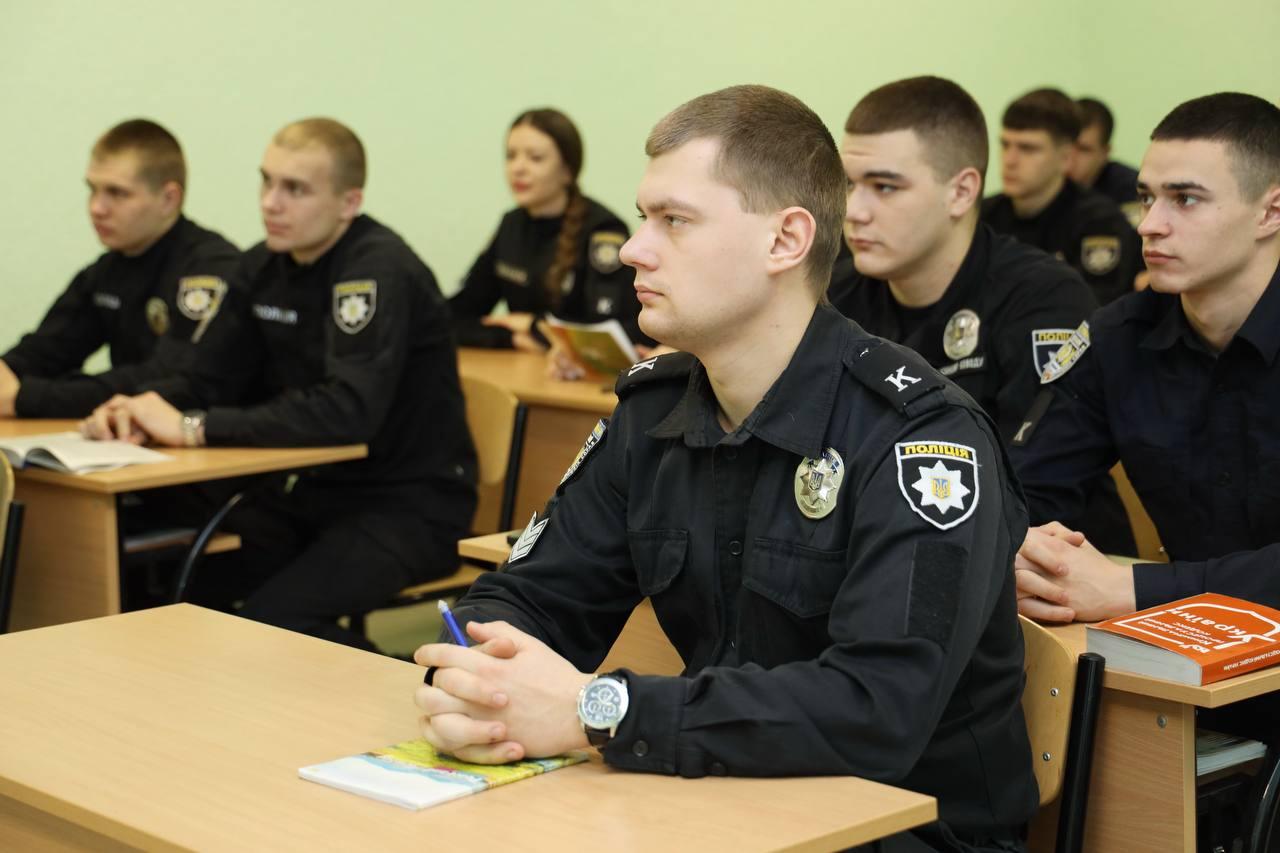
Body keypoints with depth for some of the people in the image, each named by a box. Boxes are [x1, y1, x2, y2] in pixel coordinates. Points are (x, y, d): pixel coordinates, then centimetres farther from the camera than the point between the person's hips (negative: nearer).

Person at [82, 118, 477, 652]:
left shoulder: (381, 271, -19)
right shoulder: (265, 267, 6)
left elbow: (348, 411, -30)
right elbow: (213, 381, 9)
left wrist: (195, 428, -29)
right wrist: (140, 412, -14)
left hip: (410, 505, -7)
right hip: (312, 489, 7)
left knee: (270, 618, -27)